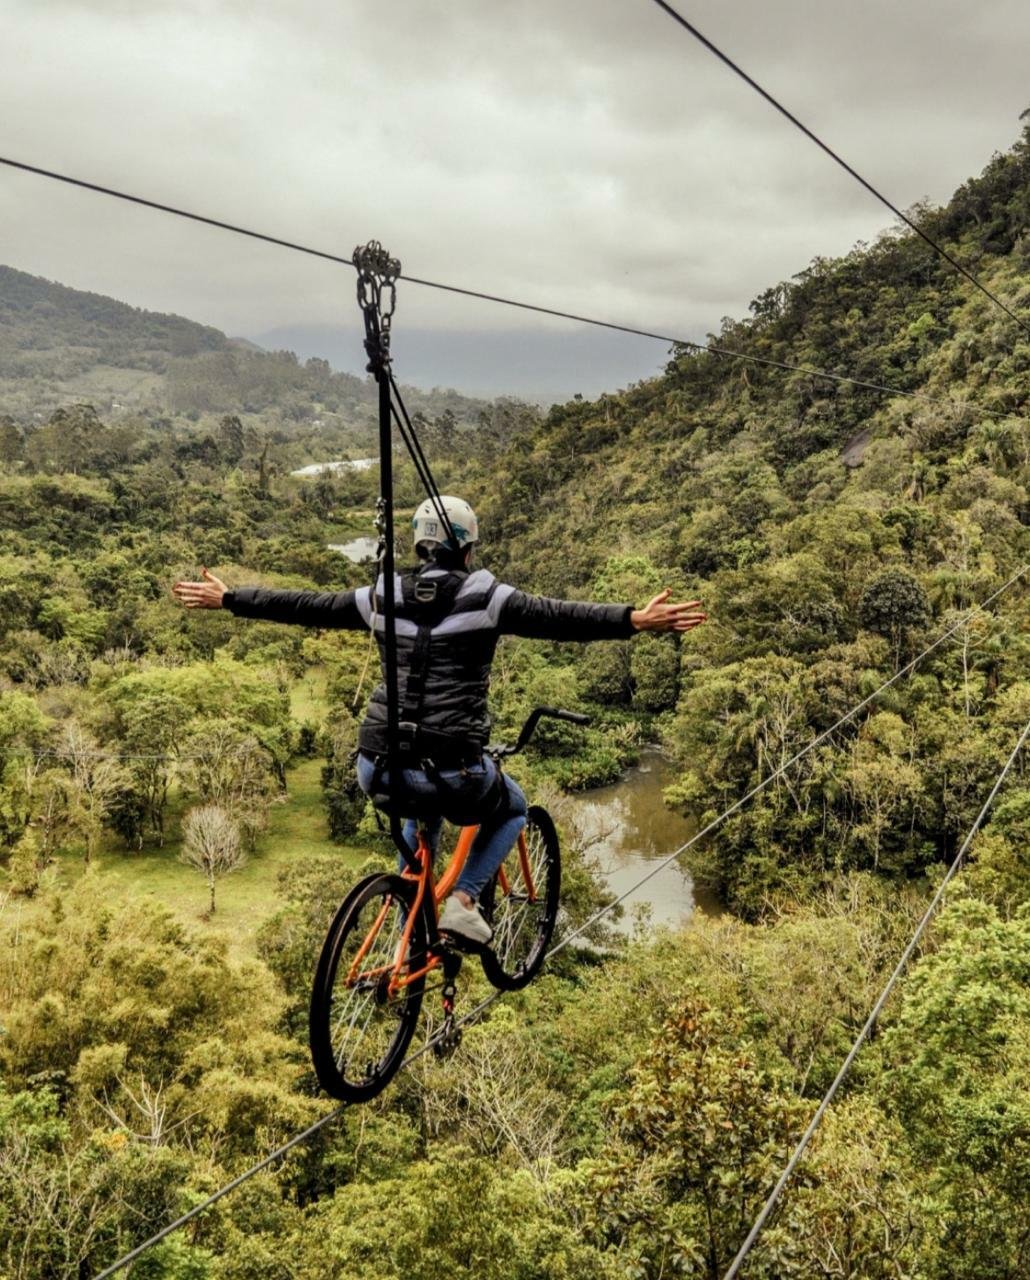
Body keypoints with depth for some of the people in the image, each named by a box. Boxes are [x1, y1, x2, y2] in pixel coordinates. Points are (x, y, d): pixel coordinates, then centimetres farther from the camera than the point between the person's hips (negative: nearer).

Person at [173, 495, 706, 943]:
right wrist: (638, 620, -15)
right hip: (452, 771, -4)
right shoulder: (485, 596, -2)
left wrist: (225, 599, 26)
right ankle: (462, 900, 9)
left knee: (424, 811, 39)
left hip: (379, 770, 4)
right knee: (512, 810, 29)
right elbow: (560, 618, -12)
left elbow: (302, 605, 15)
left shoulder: (385, 596, 9)